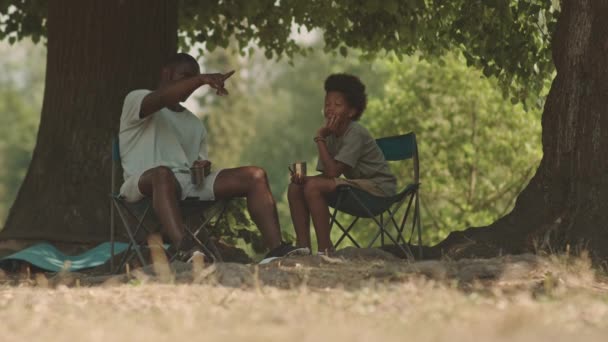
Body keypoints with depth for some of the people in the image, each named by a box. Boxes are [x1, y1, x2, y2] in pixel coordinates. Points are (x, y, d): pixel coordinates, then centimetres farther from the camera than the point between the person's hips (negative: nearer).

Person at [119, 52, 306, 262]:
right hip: (143, 183, -6)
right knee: (163, 173, -44)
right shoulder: (137, 99, 8)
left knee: (255, 176, -11)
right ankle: (184, 249, -64)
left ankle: (276, 249, -26)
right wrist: (202, 79, -23)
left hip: (189, 183, 6)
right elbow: (160, 99, -16)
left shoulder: (195, 124, 30)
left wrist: (202, 166, 1)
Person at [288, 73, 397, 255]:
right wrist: (303, 178, -15)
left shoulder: (355, 133, -18)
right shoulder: (331, 134, 6)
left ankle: (325, 249, -22)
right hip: (357, 185, 9)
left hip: (378, 188, -9)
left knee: (314, 187, -26)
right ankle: (303, 246, -4)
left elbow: (332, 172, -25)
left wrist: (320, 138, -20)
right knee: (295, 187, -2)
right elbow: (326, 175, 5)